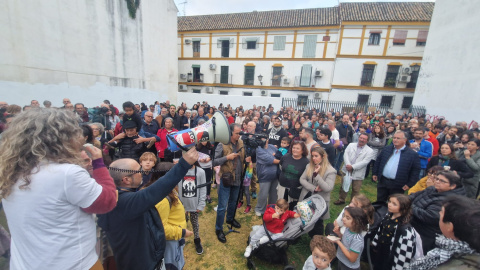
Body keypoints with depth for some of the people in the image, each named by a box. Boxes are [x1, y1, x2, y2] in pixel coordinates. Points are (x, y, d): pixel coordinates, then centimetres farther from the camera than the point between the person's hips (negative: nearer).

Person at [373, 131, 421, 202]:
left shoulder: (412, 154, -7)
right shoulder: (386, 149, 4)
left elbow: (416, 170, -6)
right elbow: (378, 161, 12)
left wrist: (409, 184, -9)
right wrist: (375, 173, 8)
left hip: (397, 186, -3)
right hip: (382, 181, 4)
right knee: (380, 202, 15)